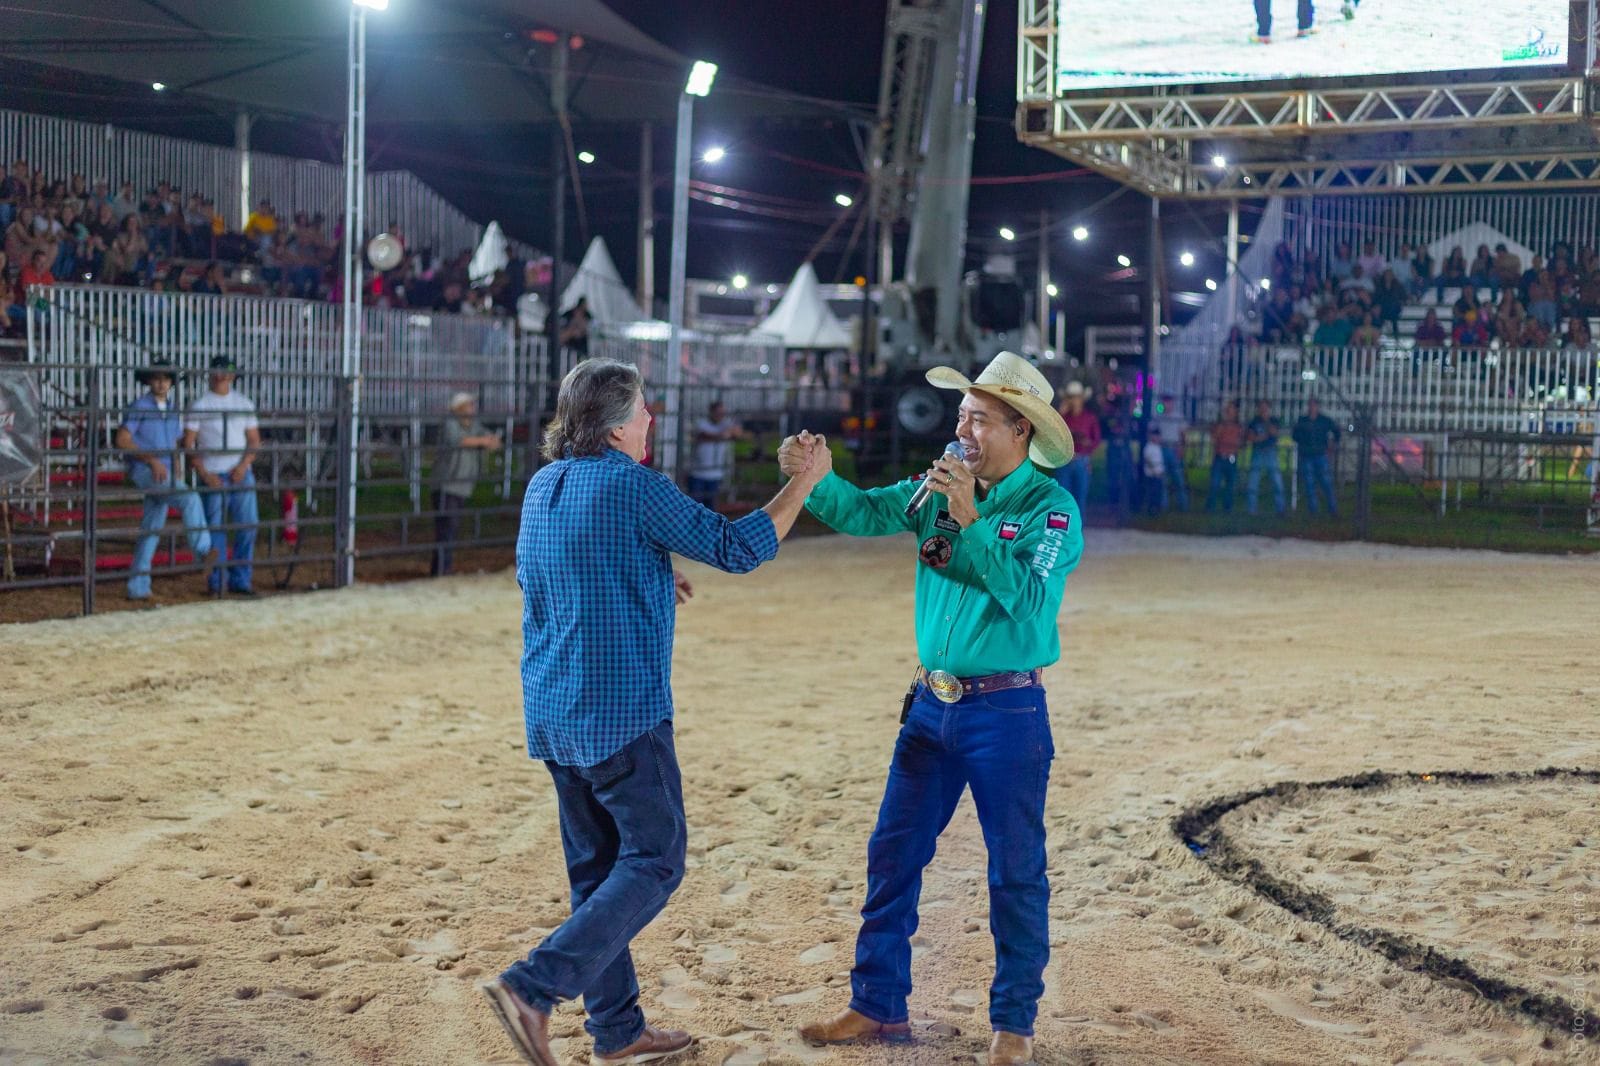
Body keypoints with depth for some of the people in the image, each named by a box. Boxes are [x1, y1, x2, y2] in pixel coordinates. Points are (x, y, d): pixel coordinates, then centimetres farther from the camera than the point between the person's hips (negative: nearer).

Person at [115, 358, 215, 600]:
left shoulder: (174, 409, 14)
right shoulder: (139, 407, -6)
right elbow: (122, 441, -11)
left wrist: (175, 466, 4)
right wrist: (152, 460, -17)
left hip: (164, 475, 7)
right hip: (143, 471, -7)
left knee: (151, 530, 6)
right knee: (190, 499, -26)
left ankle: (138, 587, 11)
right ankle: (203, 553, -31)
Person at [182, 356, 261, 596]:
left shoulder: (244, 403, 10)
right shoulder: (199, 406, 0)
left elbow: (254, 440, 10)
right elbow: (188, 445, -2)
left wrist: (244, 466, -6)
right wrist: (204, 474, -11)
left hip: (241, 474, 3)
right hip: (212, 476, -3)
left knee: (248, 525, 0)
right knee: (214, 529, -1)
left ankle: (240, 580, 9)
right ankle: (216, 583, 7)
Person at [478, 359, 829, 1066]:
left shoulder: (541, 487, 11)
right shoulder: (635, 486, -13)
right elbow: (740, 549, -10)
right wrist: (805, 480, 2)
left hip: (552, 715, 8)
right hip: (620, 713, -8)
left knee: (597, 867, 13)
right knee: (653, 861, -1)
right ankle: (532, 988, -12)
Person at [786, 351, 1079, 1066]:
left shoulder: (1051, 508, -10)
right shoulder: (940, 486, 5)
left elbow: (1025, 595, -23)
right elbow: (867, 513, -6)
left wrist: (969, 519, -26)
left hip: (1008, 711, -5)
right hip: (932, 704, 6)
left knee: (1015, 871, 4)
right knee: (893, 854, 9)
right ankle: (877, 1007, 19)